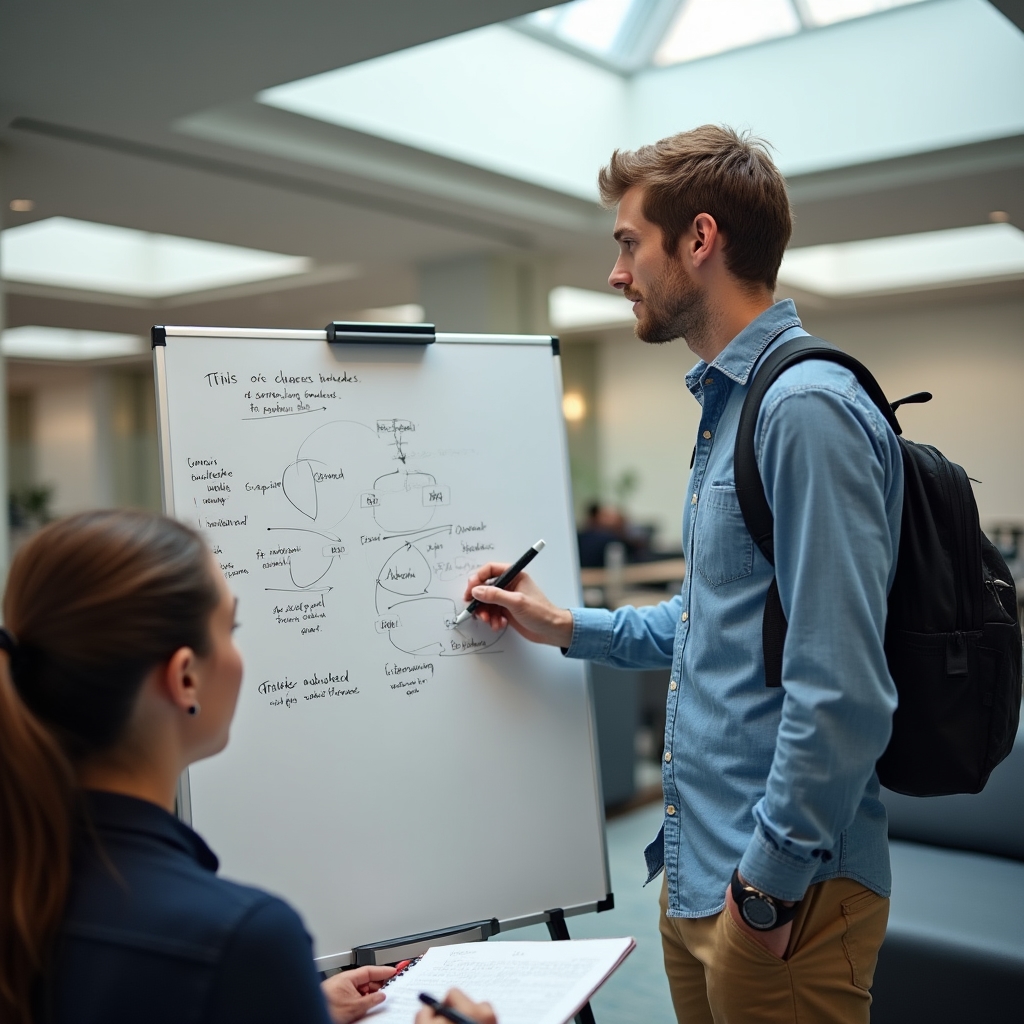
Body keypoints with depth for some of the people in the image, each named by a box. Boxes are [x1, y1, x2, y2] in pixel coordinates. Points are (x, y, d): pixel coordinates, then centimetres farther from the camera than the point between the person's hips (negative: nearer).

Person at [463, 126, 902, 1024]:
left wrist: (771, 884, -19)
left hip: (782, 892, -9)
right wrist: (567, 628, 15)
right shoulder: (728, 403, 13)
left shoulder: (807, 408, -20)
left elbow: (842, 693, -25)